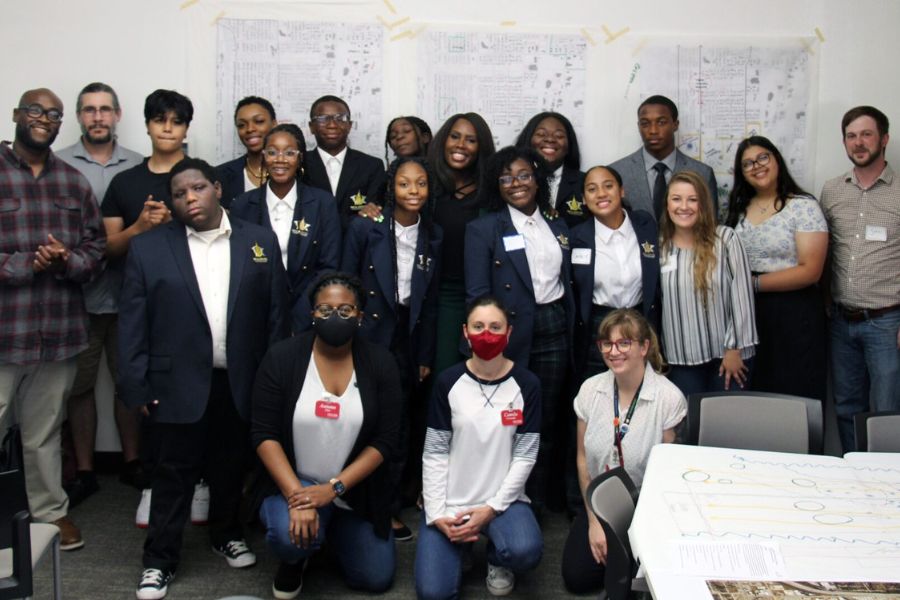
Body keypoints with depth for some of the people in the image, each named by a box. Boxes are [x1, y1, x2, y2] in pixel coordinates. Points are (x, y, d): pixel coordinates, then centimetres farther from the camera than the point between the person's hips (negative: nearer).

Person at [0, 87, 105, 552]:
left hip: (58, 327, 4)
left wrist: (68, 261, -10)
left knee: (45, 430, 16)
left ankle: (50, 510, 29)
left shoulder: (73, 182, 11)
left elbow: (96, 244, 10)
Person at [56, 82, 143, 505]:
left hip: (128, 294, 1)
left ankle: (132, 462, 26)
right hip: (79, 295, -1)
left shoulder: (138, 166, 6)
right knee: (79, 385, 8)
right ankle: (84, 472, 21)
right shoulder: (59, 165, 1)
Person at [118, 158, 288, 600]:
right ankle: (159, 560, 22)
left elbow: (275, 315, 4)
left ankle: (227, 535, 37)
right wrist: (136, 386, -6)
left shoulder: (261, 242, 3)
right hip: (178, 385, -1)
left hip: (241, 383, 2)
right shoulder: (148, 248, 0)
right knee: (173, 473, 7)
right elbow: (133, 323, -1)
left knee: (231, 467, 15)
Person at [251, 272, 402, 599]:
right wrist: (295, 494, -24)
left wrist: (334, 488, -21)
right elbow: (264, 434, -12)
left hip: (357, 490, 3)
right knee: (291, 536, -33)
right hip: (292, 482, -2)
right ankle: (294, 558, 8)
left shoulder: (380, 364, -7)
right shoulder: (281, 358, -10)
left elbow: (386, 441, -10)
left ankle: (332, 526, 32)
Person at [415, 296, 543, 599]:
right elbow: (434, 453, -2)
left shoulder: (526, 384, -3)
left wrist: (492, 508, -12)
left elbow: (525, 456, -4)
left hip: (503, 499, 0)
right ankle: (462, 545, 19)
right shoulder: (448, 382, -3)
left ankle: (497, 558, 7)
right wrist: (436, 513, -11)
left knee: (525, 551, -31)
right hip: (449, 502, 1)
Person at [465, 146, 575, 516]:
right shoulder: (483, 229, -2)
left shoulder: (558, 226, 13)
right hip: (512, 334, -4)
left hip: (556, 332, 4)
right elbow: (477, 292, -6)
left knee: (548, 422, 9)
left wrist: (572, 330, 8)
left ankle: (538, 503, 22)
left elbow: (569, 282, 15)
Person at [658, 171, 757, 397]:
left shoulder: (725, 238, -8)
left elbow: (741, 294, -7)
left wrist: (735, 348, -7)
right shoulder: (660, 246, 1)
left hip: (726, 354, -2)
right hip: (681, 359, 2)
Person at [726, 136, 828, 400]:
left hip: (794, 315, -4)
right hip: (747, 315, 5)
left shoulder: (804, 207, -5)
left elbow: (810, 271, -13)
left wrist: (754, 283, -13)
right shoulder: (739, 209, 11)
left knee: (793, 397, 0)